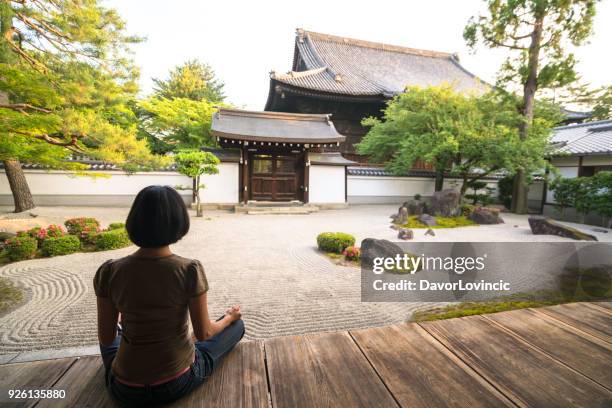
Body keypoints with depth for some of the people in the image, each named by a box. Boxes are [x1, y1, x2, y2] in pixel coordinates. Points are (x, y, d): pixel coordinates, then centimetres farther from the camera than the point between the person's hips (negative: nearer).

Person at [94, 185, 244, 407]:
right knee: (237, 325, 23)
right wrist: (230, 317, 9)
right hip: (178, 382, -3)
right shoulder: (190, 270, -23)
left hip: (125, 389, 3)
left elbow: (106, 338, -4)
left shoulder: (109, 271, -15)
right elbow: (203, 333, -12)